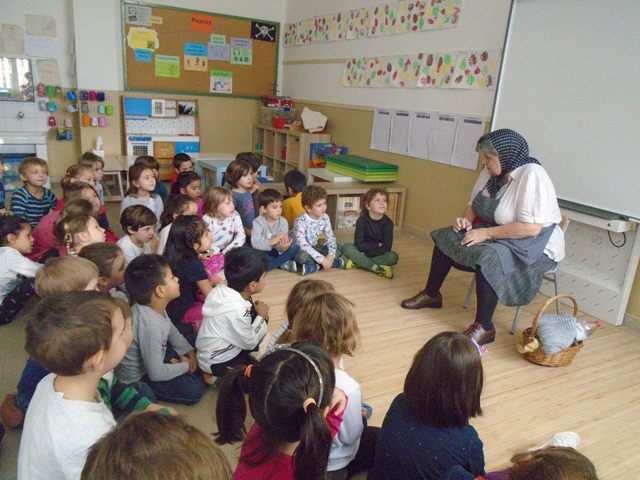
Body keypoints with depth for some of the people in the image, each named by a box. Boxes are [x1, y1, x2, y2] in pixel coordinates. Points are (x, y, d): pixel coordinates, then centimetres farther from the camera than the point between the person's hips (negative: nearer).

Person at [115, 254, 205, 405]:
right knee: (194, 388, -14)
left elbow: (173, 333, 9)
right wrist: (185, 366, -15)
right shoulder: (149, 326, -38)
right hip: (137, 377, -8)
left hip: (152, 357, 8)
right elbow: (156, 374, -30)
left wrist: (189, 352, -3)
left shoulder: (157, 308, -12)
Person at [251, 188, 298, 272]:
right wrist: (274, 240, -42)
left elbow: (281, 246, -17)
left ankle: (267, 265, -20)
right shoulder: (258, 222, -17)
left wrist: (283, 247, -43)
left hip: (276, 252, 2)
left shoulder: (283, 222, -10)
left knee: (294, 247, -22)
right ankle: (284, 264, -18)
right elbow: (255, 243, -31)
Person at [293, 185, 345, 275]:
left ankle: (314, 266, -20)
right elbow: (302, 245, -36)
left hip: (314, 247, 6)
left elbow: (330, 237, -4)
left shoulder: (325, 217, -8)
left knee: (338, 249, -9)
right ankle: (333, 262, -24)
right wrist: (322, 259, -38)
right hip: (300, 250, -6)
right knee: (302, 255, -40)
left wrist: (331, 255, -23)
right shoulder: (301, 221, -27)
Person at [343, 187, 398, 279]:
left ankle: (357, 263, -25)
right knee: (346, 247, -26)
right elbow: (359, 245, -23)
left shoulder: (388, 223, -13)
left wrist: (366, 252, -21)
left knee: (393, 256, -27)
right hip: (362, 252, 0)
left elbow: (386, 248, -19)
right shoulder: (362, 220, -15)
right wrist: (378, 245, -18)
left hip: (378, 254, 1)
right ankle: (376, 268, -31)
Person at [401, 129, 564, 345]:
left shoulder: (531, 175, -24)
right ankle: (431, 294, 20)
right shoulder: (491, 172, -1)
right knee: (445, 237, 4)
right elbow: (474, 204, 14)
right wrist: (467, 220, -8)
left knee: (488, 257, -35)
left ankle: (484, 327, -20)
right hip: (496, 234, 9)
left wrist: (486, 233, -25)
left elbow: (531, 228, -30)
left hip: (536, 245, -9)